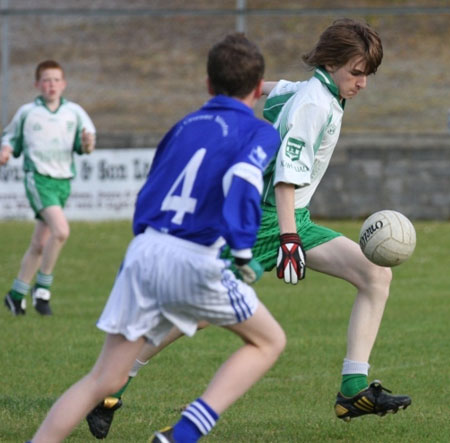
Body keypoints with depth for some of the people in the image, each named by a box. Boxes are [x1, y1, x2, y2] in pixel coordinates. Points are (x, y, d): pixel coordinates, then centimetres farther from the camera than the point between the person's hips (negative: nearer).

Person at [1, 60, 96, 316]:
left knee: (40, 244, 10)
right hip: (38, 177, -4)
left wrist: (87, 144, -19)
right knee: (61, 230, -24)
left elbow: (82, 144, 3)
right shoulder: (27, 113, 2)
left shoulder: (74, 112, 6)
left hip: (63, 180, 4)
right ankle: (43, 286, -11)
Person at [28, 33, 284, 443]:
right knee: (269, 341, 14)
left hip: (143, 250, 5)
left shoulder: (184, 126, 19)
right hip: (195, 262, -5)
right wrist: (243, 253, -19)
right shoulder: (260, 133, 2)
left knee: (105, 380, 9)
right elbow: (242, 182, -19)